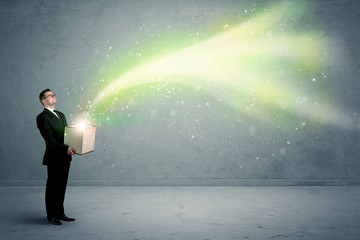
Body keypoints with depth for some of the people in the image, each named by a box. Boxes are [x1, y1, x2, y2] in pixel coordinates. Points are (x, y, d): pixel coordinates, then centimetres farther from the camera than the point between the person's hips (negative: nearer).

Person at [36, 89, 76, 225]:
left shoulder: (61, 115, 16)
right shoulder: (42, 117, -9)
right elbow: (49, 138, -18)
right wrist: (65, 148, -27)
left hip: (65, 157, 7)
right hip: (54, 157, -7)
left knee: (61, 186, 14)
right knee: (52, 187, 3)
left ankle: (60, 213, 24)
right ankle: (51, 216, 14)